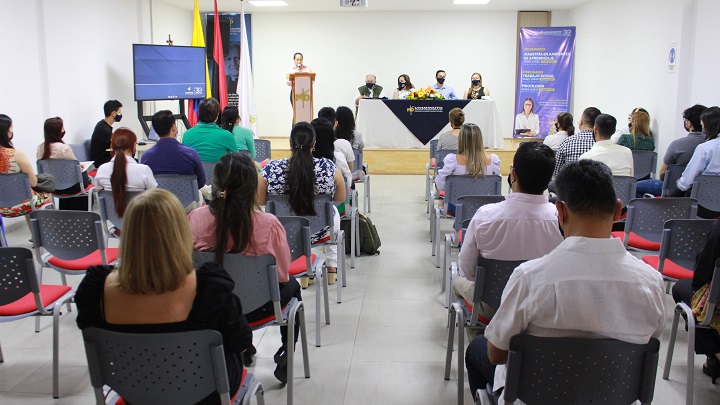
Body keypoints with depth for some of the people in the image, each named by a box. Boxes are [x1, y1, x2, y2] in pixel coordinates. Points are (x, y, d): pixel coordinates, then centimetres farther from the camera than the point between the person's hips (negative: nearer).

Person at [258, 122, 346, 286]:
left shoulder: (270, 169, -19)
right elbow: (341, 199, -2)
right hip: (319, 231, 0)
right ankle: (332, 270, 41)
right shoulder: (329, 168, -19)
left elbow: (259, 201, -5)